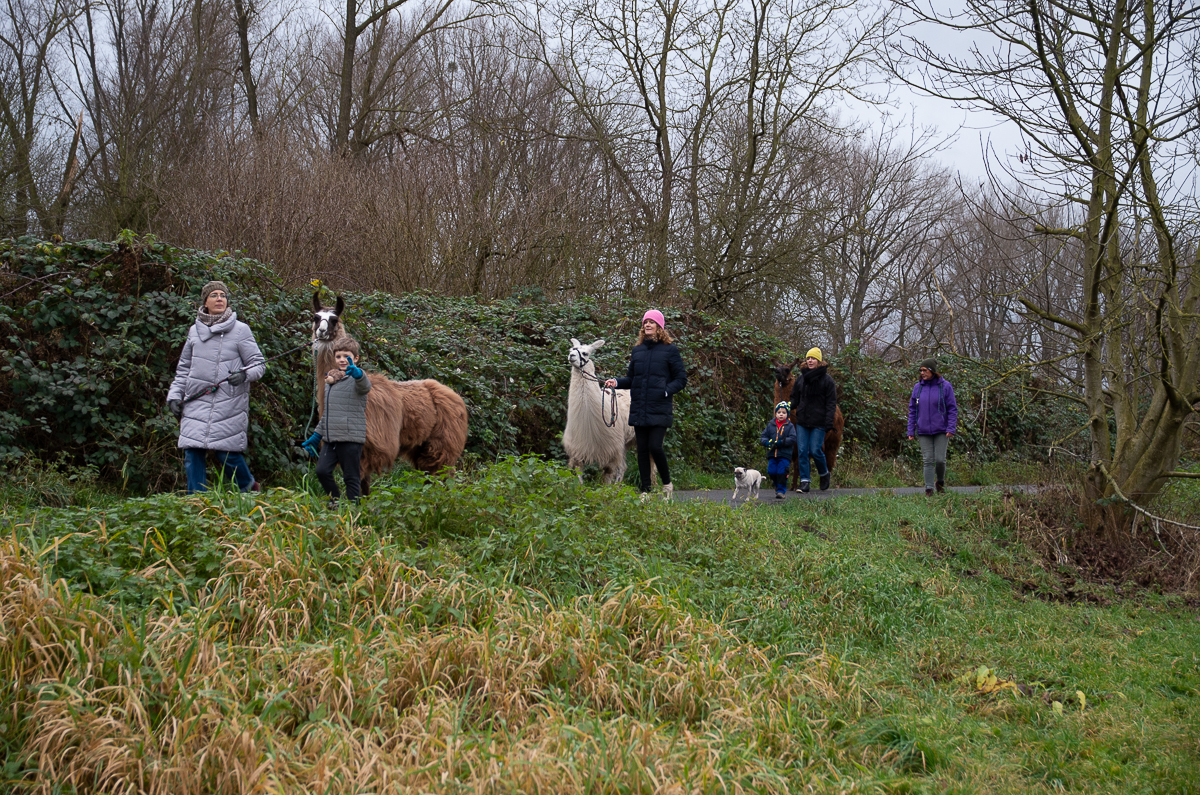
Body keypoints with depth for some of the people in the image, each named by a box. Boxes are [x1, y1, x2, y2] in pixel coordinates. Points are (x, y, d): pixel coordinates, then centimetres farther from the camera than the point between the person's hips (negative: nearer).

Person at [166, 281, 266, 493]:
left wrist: (244, 375, -19)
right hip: (196, 403, 4)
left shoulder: (240, 330, 2)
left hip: (229, 403, -3)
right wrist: (175, 395, 13)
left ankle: (248, 486, 22)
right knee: (193, 453, -4)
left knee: (227, 453, -5)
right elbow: (183, 368, 22)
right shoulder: (195, 331, 14)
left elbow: (258, 363, 2)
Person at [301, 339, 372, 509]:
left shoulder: (355, 378, -5)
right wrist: (317, 435, 25)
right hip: (331, 438, 6)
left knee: (351, 477, -1)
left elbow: (365, 386, -32)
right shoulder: (330, 380, 17)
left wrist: (357, 372, -53)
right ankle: (336, 501, 16)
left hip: (351, 438, -6)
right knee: (322, 471, -2)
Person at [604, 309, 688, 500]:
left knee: (655, 447, -13)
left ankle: (667, 484, 9)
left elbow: (681, 379, 0)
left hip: (660, 410, -5)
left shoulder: (670, 350, 0)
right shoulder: (637, 351, 13)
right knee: (642, 449, 5)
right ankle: (645, 490, 12)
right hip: (639, 409, 5)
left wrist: (666, 391, -17)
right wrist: (617, 382, -1)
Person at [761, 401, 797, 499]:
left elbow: (793, 439, -8)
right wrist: (767, 443, -11)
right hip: (772, 454, 3)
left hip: (785, 455, -3)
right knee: (771, 471, 1)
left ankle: (781, 490, 3)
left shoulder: (789, 426, 1)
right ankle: (776, 484, 30)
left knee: (782, 472, -8)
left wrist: (780, 442, -19)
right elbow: (763, 437, 11)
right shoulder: (770, 425, 10)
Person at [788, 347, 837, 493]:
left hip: (819, 423, -4)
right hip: (802, 422, 4)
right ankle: (805, 481, 4)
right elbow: (795, 399, 16)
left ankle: (824, 474, 19)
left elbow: (831, 403, -4)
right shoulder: (801, 379, 11)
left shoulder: (827, 380, -2)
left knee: (815, 451, -7)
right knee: (802, 451, -1)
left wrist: (829, 423, -12)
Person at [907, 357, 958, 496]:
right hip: (924, 431, 2)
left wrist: (951, 429, -11)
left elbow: (952, 409, -2)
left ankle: (940, 482, 23)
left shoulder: (945, 386, -4)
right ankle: (929, 489, 5)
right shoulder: (918, 387, 4)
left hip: (941, 431, -2)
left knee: (940, 459, -3)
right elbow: (912, 410, 9)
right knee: (928, 460, 1)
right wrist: (911, 431, 4)